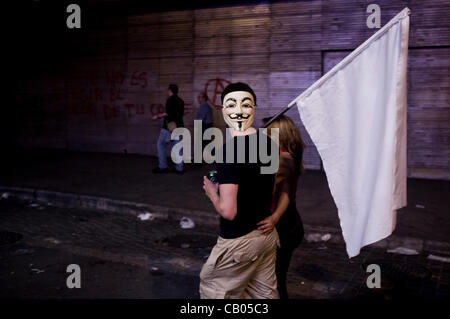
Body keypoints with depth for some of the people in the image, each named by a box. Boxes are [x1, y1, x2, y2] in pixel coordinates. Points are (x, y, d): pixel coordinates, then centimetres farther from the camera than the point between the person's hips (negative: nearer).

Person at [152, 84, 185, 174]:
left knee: (161, 145, 1)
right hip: (179, 126, 8)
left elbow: (168, 113, -18)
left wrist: (158, 116, -6)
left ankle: (162, 167, -1)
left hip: (170, 126, -8)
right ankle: (179, 168, 5)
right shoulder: (181, 101, 17)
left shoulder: (171, 99, -9)